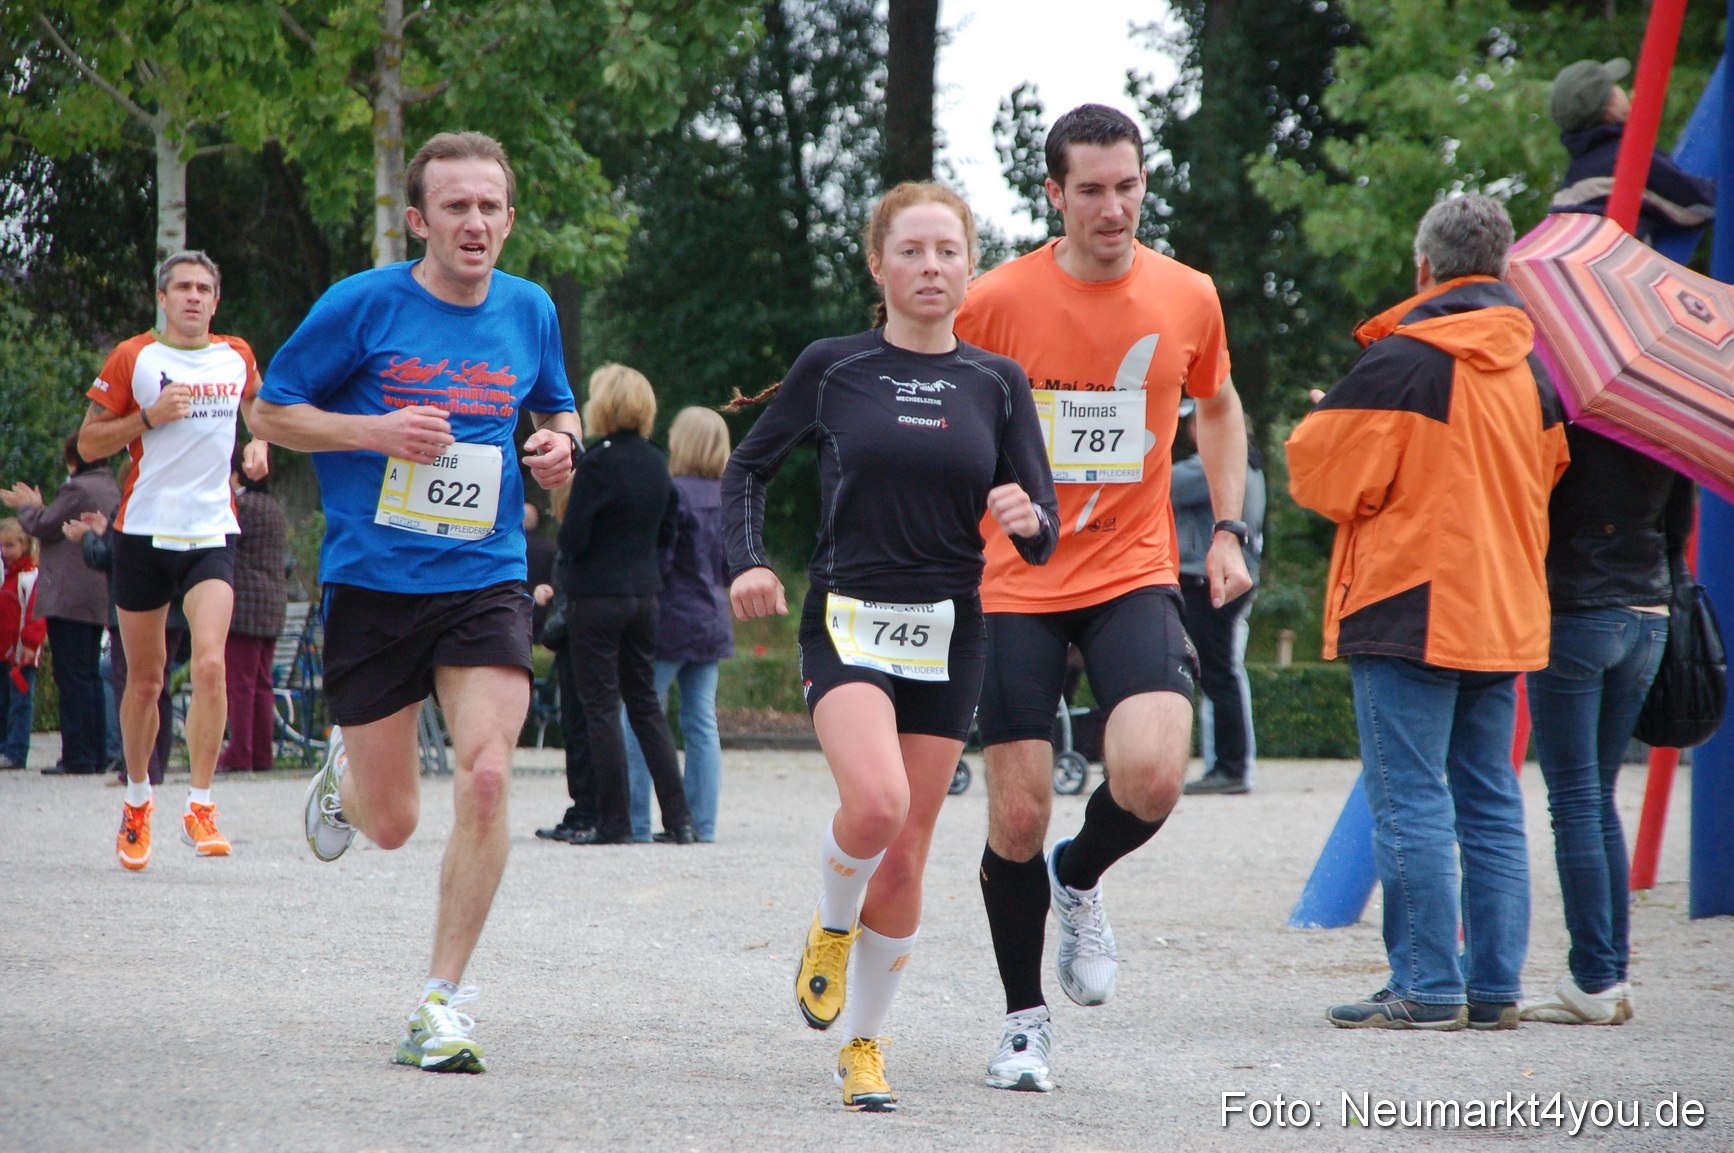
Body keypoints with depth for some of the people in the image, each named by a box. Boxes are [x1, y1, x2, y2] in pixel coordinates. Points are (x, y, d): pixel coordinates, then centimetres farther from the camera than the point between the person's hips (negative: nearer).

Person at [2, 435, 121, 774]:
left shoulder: (77, 489, -13)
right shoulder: (112, 489, 16)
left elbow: (45, 528, -8)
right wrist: (37, 507, 27)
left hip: (70, 597, -9)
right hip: (100, 597, 9)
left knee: (72, 676, -8)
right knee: (89, 675, 13)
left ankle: (77, 755, -10)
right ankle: (97, 753, 12)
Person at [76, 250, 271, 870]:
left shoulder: (236, 356, 7)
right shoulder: (133, 358, -2)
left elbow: (256, 401, 30)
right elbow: (88, 443, -1)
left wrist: (260, 442, 10)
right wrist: (149, 417, -15)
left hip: (212, 534, 1)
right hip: (144, 533, -1)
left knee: (210, 663, -19)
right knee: (144, 680, 7)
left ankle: (200, 806, -15)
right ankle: (137, 799, 28)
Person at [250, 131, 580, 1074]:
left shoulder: (530, 312, 6)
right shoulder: (363, 305, -6)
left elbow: (556, 407, 25)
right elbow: (273, 411, 1)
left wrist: (560, 443, 1)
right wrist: (376, 432, -14)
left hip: (485, 582, 2)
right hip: (372, 581, -2)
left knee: (486, 777, -19)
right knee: (390, 823, 4)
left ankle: (443, 1001, -8)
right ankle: (342, 774, 44)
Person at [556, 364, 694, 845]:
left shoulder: (598, 463, -15)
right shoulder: (656, 462, 7)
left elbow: (571, 538, -16)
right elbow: (667, 531, 14)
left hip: (597, 595, -7)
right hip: (644, 592, 7)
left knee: (601, 708, -1)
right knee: (646, 705, 13)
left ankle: (614, 822, -1)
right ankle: (678, 816, 8)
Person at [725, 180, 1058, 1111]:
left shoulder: (996, 383, 4)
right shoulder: (833, 368, 0)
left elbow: (1042, 534, 3)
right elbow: (748, 466, 13)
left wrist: (1028, 519, -20)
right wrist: (748, 561, -3)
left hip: (948, 633, 2)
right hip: (848, 620, -2)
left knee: (905, 859, 3)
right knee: (875, 802, -27)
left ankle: (863, 1042, 20)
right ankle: (830, 927, 4)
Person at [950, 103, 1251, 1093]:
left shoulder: (1188, 297, 1)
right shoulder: (999, 301, -7)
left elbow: (1219, 406, 20)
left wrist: (1230, 530, 11)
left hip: (1134, 576, 1)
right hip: (1016, 588, -1)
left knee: (1153, 775, -22)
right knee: (1019, 815, -1)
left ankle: (1079, 881, 12)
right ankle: (1026, 1020, 19)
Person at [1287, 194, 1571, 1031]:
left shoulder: (1402, 360, -13)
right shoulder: (1532, 366, 8)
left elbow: (1322, 469, -10)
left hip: (1409, 609, -7)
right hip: (1503, 613, 7)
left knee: (1410, 803, -4)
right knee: (1490, 803, 11)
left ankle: (1427, 987, -7)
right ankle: (1495, 986, 10)